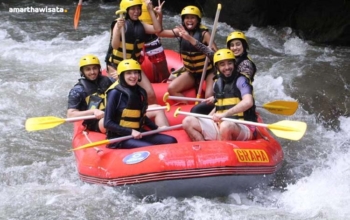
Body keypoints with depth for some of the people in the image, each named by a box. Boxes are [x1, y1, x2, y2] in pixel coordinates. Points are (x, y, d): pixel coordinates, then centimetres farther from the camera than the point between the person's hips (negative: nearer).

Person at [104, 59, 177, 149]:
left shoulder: (141, 92, 7)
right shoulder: (115, 93, -12)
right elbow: (108, 123, -14)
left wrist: (157, 128, 10)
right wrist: (130, 132, -21)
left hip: (139, 135, 7)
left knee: (171, 141, -7)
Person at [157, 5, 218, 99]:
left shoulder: (204, 33, -18)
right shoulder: (180, 31, -4)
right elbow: (160, 32, -4)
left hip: (208, 72, -5)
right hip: (191, 73, 5)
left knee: (209, 97, -24)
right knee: (171, 89, -12)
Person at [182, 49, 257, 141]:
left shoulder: (240, 80, -7)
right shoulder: (218, 83, 12)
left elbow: (248, 102, -24)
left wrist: (225, 114, -31)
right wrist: (205, 120, 11)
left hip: (242, 128, -7)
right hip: (219, 126, 7)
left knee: (226, 125, -40)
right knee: (188, 121, -6)